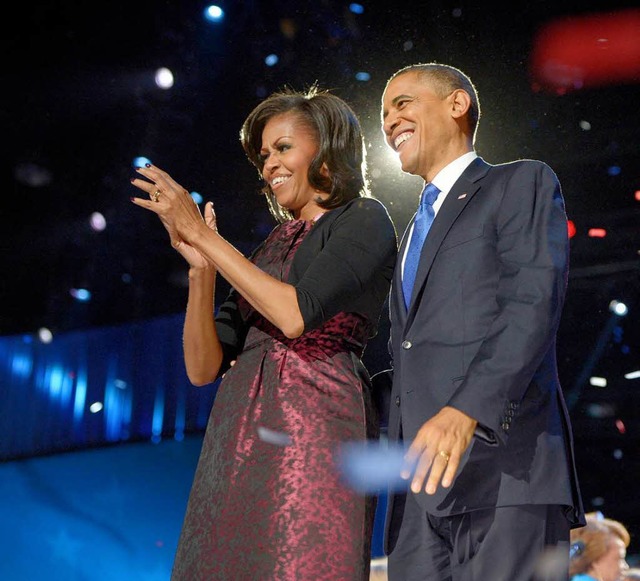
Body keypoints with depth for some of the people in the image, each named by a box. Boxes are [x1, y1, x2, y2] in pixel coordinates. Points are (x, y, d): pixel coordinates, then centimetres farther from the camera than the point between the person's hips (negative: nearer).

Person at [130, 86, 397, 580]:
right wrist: (201, 267, -1)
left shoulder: (364, 220, 2)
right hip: (239, 438, 6)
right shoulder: (275, 244, 19)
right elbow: (203, 367, 13)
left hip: (314, 432, -6)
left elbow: (297, 315, -15)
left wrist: (203, 234, -7)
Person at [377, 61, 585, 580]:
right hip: (421, 483, 7)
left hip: (503, 470, -7)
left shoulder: (522, 184, 6)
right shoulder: (416, 231, 31)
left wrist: (468, 409, -24)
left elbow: (534, 303, -11)